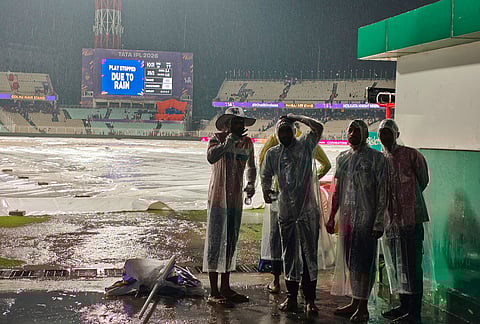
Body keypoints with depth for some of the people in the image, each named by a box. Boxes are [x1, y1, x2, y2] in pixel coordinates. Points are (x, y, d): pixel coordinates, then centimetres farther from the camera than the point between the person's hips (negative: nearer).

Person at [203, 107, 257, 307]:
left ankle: (225, 288, 24)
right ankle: (214, 293, 2)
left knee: (231, 244, 13)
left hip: (236, 200, 6)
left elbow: (251, 167, 23)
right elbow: (211, 157, -32)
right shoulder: (217, 139, -10)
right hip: (218, 198, -6)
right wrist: (229, 141, -29)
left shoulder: (247, 143, 8)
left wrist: (250, 184, 6)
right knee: (215, 243, -3)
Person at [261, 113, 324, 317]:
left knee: (309, 254, 0)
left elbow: (318, 128, -11)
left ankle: (310, 300, 5)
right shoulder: (272, 153, 9)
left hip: (307, 210, -3)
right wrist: (266, 190, 3)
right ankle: (291, 297, 20)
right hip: (285, 211, 3)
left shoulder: (305, 145, 1)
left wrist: (296, 118, -5)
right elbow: (266, 176, 17)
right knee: (289, 255, 10)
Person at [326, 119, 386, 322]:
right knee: (349, 261, 10)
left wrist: (378, 223, -13)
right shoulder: (342, 158, 13)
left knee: (363, 262, -4)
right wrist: (331, 218, 14)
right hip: (346, 217, 6)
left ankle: (363, 307, 3)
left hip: (366, 218, -6)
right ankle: (354, 303, 20)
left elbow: (382, 193, -8)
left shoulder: (376, 158, -5)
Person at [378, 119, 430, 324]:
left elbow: (423, 180, 6)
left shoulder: (411, 155, -2)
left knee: (412, 266, -6)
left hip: (411, 218, -6)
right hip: (389, 218, 6)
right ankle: (404, 306, 24)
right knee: (395, 265, 12)